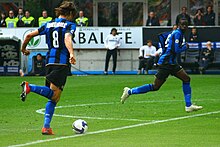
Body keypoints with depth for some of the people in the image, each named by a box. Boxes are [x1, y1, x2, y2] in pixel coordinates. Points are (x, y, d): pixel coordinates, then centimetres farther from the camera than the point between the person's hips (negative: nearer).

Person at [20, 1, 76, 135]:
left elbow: (30, 35, 18)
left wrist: (23, 49, 34)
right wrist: (71, 54, -34)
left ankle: (46, 127, 1)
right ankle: (29, 87, -34)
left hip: (49, 61, 7)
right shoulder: (69, 25, 1)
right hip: (62, 61, -7)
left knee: (53, 97, 10)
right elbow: (67, 39, -19)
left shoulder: (49, 25, 18)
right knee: (54, 94, -14)